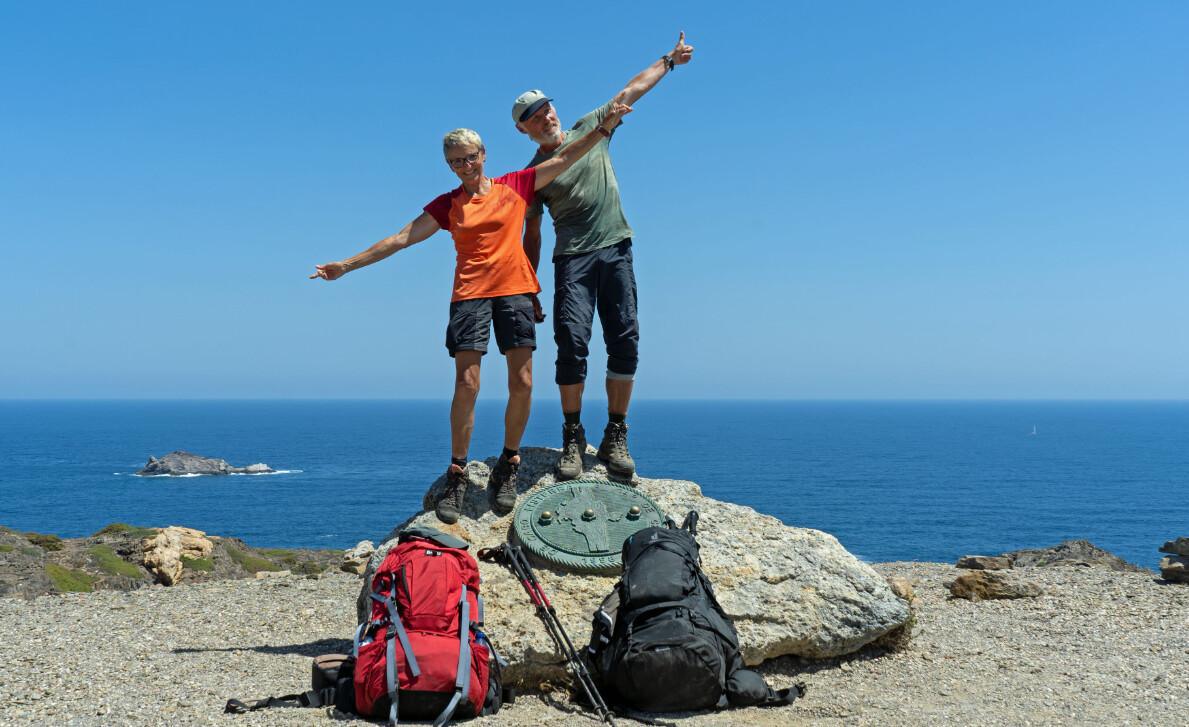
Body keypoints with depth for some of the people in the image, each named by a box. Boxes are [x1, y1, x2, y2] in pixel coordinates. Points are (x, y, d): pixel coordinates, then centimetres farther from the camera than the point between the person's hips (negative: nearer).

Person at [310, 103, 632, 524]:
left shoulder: (516, 186, 11)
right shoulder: (447, 205, 11)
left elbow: (566, 158, 11)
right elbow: (401, 239, 9)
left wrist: (603, 126, 1)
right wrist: (347, 266, 5)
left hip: (515, 290, 1)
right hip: (470, 294, 0)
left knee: (522, 383, -4)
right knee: (466, 385, -10)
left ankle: (507, 468, 10)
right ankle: (456, 476, -3)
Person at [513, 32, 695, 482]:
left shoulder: (591, 129, 13)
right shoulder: (533, 174, 7)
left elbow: (631, 91, 17)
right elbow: (532, 235, 8)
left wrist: (669, 60, 15)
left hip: (616, 250, 2)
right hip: (572, 259, -2)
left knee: (625, 342, -6)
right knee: (572, 341, -15)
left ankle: (615, 437, -1)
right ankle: (573, 439, -6)